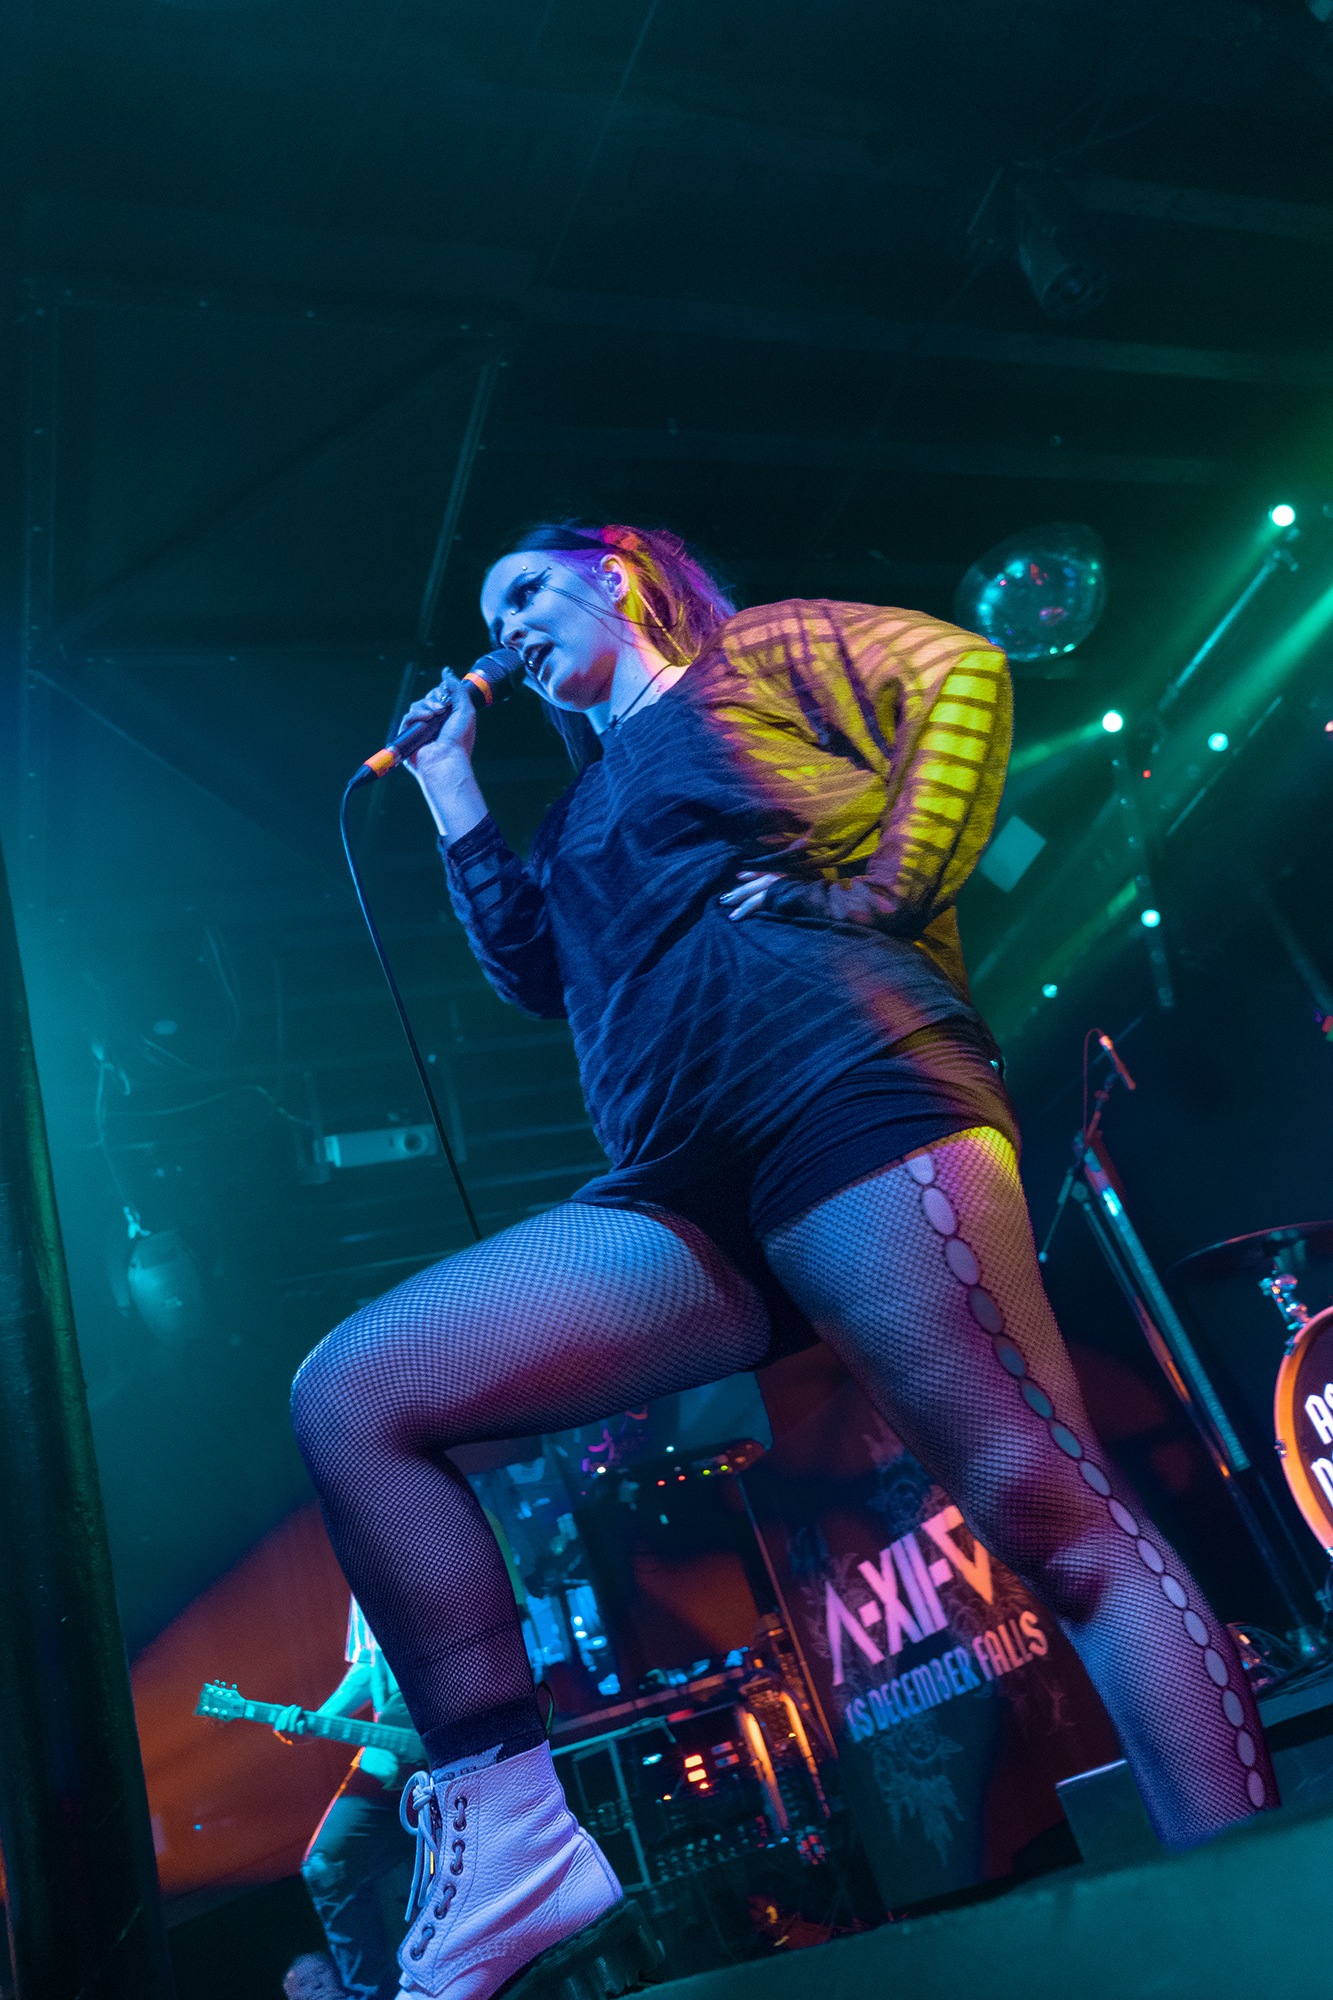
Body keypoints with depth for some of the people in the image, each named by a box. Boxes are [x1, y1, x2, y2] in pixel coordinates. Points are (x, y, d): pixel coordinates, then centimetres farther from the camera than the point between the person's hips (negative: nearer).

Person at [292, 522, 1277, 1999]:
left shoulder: (759, 654, 19)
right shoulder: (586, 810, 34)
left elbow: (959, 673, 7)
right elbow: (534, 970, 25)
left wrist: (883, 891, -5)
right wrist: (454, 795, 29)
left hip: (843, 1087, -6)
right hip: (681, 1198, 7)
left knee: (1044, 1506, -16)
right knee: (347, 1397, -5)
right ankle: (508, 1841, -7)